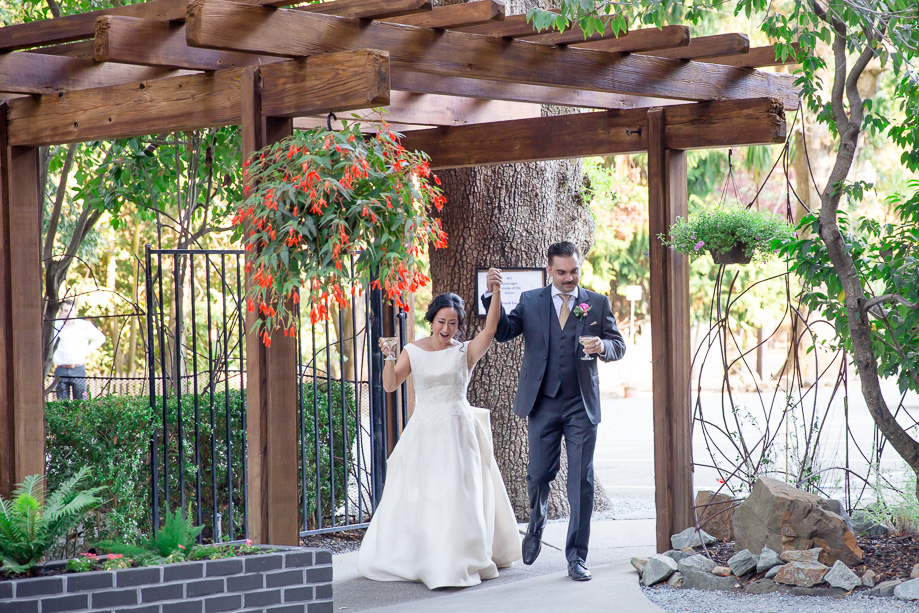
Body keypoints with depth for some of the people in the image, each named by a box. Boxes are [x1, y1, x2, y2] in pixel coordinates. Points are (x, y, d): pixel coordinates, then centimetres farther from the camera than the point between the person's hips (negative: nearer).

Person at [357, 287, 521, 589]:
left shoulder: (465, 352, 0)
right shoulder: (413, 351, 5)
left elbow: (490, 329, -17)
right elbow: (390, 385, -1)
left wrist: (495, 294, -28)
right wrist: (389, 359, -19)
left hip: (457, 431, -2)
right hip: (423, 433, 2)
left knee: (457, 495, -6)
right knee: (414, 496, 6)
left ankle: (457, 563, 2)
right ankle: (409, 557, 21)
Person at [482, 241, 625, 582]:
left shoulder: (597, 304, 6)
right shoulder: (530, 301, 6)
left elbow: (618, 345, 8)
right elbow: (503, 332, -3)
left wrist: (603, 346, -15)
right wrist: (493, 295, -16)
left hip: (582, 405, 0)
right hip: (543, 403, 0)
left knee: (581, 481, -2)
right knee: (539, 474, 5)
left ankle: (576, 557, 5)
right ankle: (536, 526, 37)